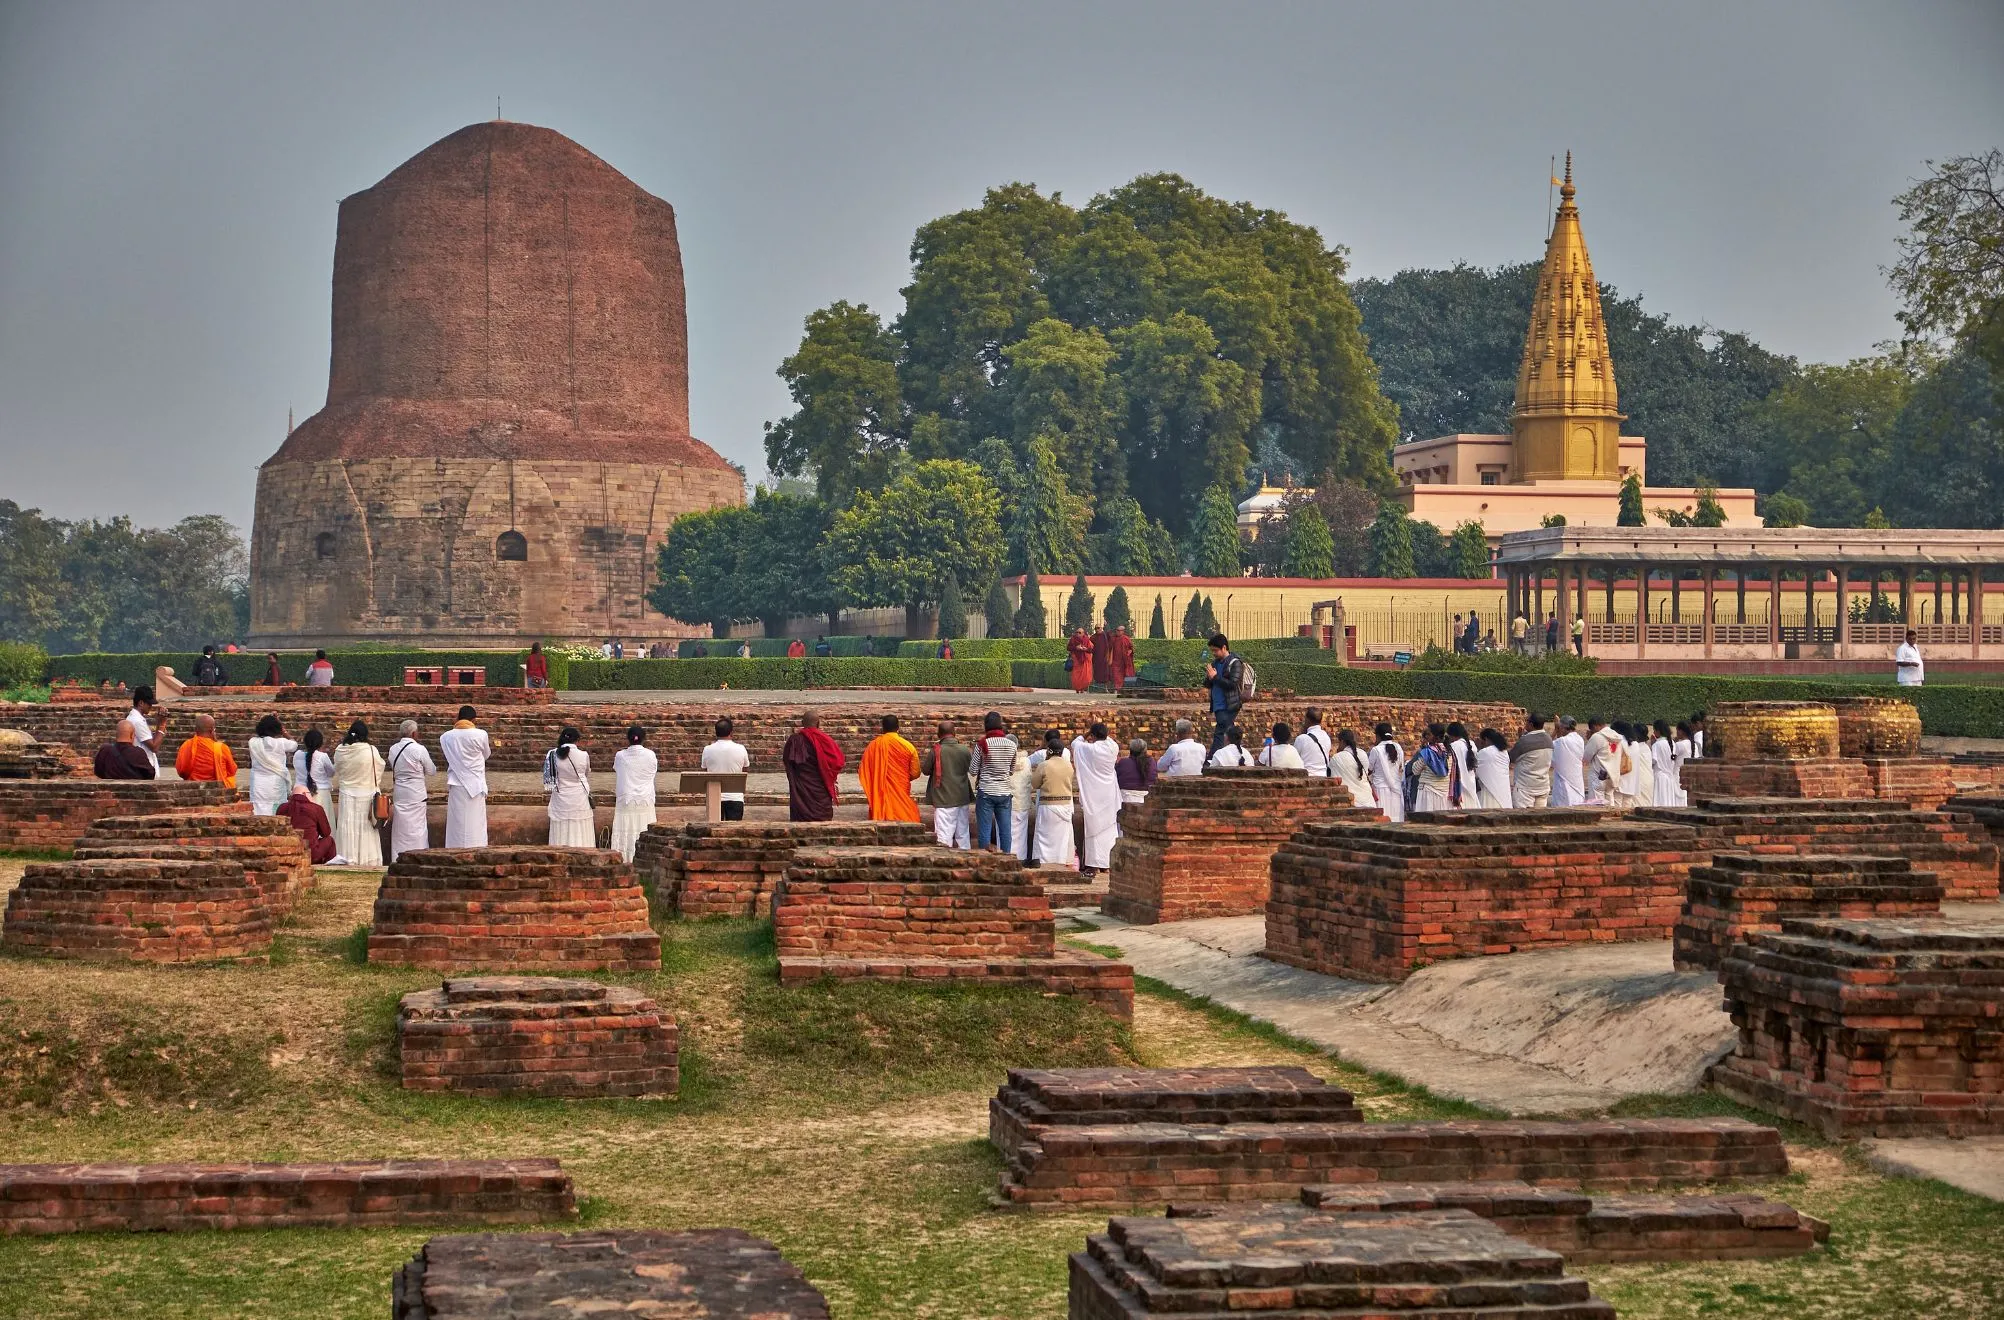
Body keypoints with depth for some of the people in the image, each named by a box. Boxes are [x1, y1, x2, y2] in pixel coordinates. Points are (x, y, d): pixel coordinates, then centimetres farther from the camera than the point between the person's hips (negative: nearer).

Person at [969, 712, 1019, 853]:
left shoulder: (982, 744, -9)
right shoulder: (1011, 745, 1)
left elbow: (972, 771, -3)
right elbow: (1012, 771, 11)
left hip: (986, 793, -3)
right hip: (1004, 793, 3)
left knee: (984, 830, 2)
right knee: (1005, 830, 7)